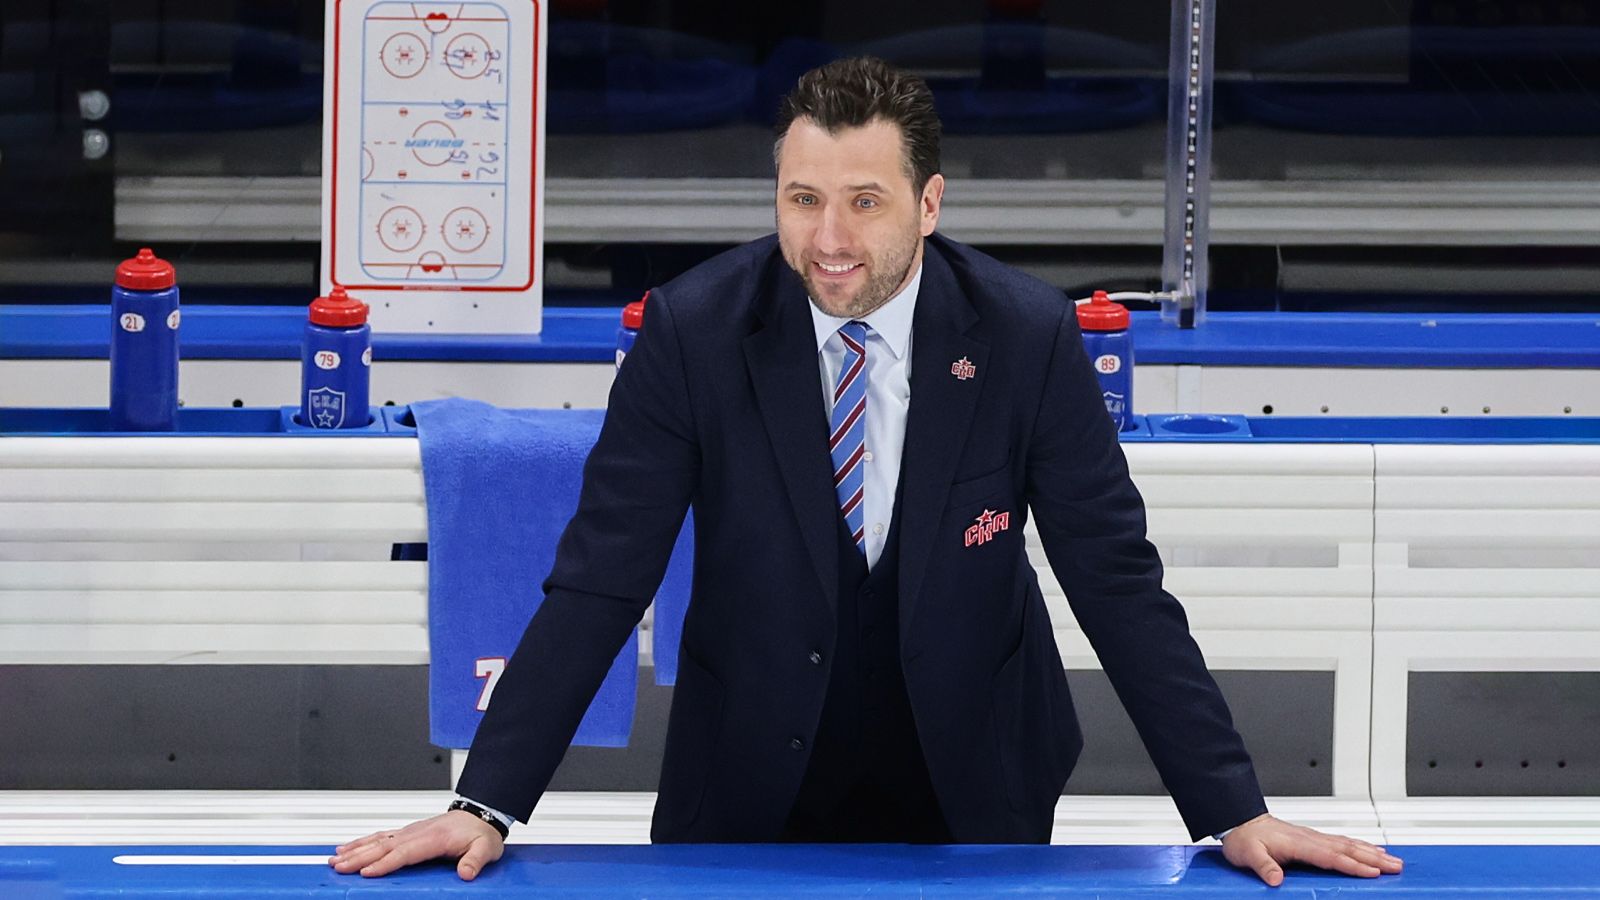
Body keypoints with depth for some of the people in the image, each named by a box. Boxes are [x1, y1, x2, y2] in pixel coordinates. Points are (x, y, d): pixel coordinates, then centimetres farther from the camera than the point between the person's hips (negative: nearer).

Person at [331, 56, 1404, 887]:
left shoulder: (1029, 337, -12)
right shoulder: (696, 329, -14)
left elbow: (1119, 582, -9)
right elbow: (599, 579, -13)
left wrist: (1236, 812, -14)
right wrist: (485, 806, -21)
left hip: (972, 795, 0)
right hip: (749, 795, 0)